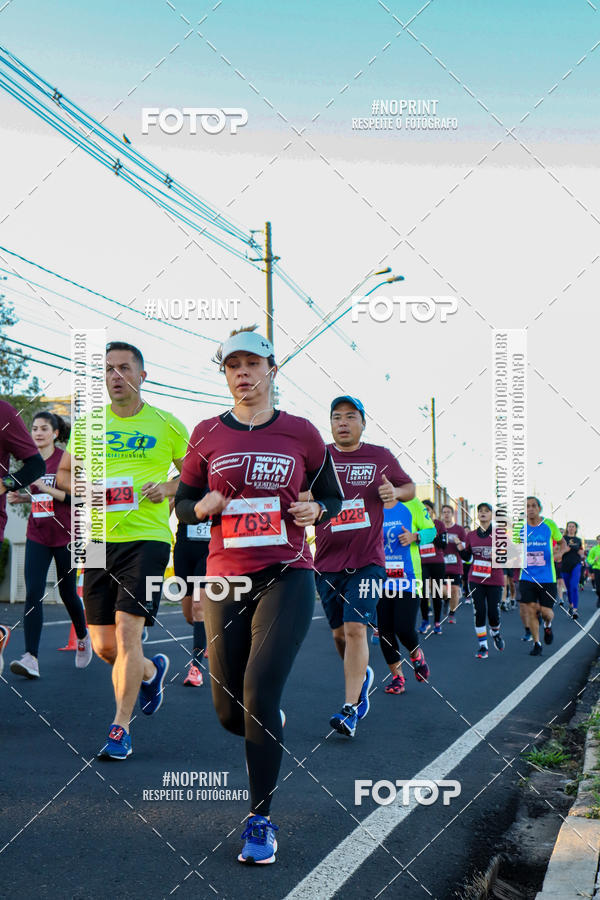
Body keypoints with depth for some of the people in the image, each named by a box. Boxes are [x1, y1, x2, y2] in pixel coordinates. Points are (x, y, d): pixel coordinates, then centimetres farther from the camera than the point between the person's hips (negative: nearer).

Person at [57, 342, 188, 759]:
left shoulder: (167, 425, 1)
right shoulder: (88, 424, 9)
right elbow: (64, 474, 20)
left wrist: (168, 487, -9)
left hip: (147, 537, -4)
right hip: (100, 539, 4)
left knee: (127, 630, -14)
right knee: (103, 644, 6)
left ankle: (121, 728, -1)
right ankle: (151, 670, 39)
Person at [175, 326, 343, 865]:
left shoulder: (301, 433, 3)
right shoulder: (207, 435, 6)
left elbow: (333, 497, 13)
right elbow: (183, 505, 13)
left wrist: (316, 510, -8)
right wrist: (202, 507, -9)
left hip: (287, 576, -2)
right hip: (226, 580, 2)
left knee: (259, 692, -16)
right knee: (231, 711, 6)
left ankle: (261, 818, -1)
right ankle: (272, 731, 44)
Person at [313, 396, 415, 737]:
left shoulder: (381, 457, 4)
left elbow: (410, 487, 16)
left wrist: (395, 492, -6)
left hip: (366, 560, -2)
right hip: (327, 559, 3)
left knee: (355, 629, -14)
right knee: (339, 633, 11)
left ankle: (351, 709, -11)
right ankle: (363, 676, 40)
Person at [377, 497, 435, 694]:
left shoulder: (412, 504, -1)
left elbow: (431, 530, 6)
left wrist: (415, 537, -14)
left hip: (408, 578, -3)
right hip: (381, 579, 3)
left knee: (404, 629, -10)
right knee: (385, 631, 2)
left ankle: (416, 654, 25)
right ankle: (397, 677, 17)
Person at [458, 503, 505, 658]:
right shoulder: (471, 535, 7)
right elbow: (467, 557, 14)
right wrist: (460, 548, -6)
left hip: (495, 579, -2)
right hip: (476, 580, 2)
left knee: (493, 612, -1)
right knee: (479, 612, -3)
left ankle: (495, 632, 33)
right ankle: (482, 646, 6)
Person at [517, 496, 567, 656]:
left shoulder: (550, 525, -2)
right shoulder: (520, 528, 1)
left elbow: (562, 542, 12)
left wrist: (559, 551, -10)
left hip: (547, 577, -1)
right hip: (527, 576, 1)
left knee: (545, 611, -2)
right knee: (529, 609, -6)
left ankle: (548, 625, 35)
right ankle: (536, 643, 11)